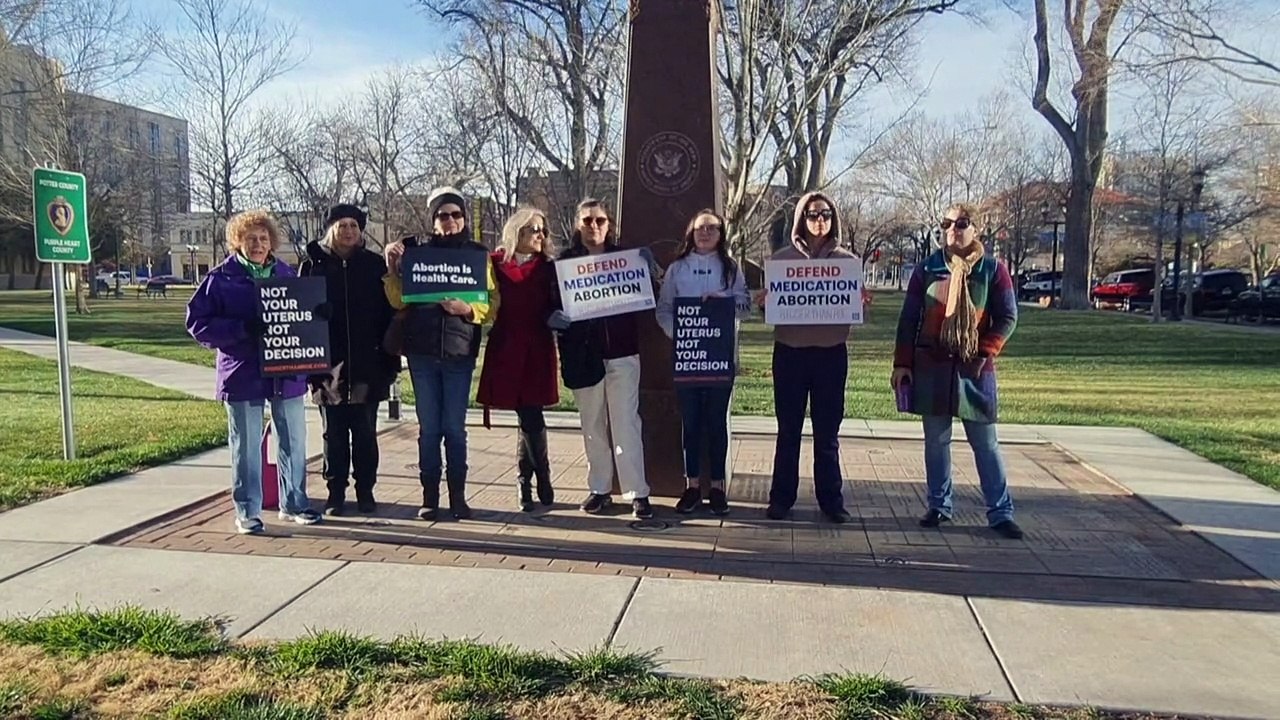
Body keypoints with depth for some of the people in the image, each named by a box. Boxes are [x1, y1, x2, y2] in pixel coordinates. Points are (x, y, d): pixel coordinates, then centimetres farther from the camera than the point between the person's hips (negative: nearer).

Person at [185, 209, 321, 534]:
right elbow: (197, 322, -7)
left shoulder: (287, 274, 8)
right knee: (246, 446, 5)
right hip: (243, 375, -4)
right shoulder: (221, 279, -3)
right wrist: (242, 329, -19)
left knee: (294, 441, 11)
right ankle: (247, 512, 17)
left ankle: (294, 503, 26)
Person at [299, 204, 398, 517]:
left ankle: (365, 491, 18)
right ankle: (336, 492, 17)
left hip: (366, 365, 0)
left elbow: (387, 312, 2)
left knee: (365, 431, 7)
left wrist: (389, 360, -4)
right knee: (334, 433, 8)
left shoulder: (374, 264, 4)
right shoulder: (314, 265, 4)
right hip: (327, 364, 0)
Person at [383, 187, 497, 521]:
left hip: (459, 352, -1)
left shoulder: (478, 254, 5)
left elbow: (492, 304, 1)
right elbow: (398, 301, 5)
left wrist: (467, 308, -17)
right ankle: (430, 496, 14)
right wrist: (392, 268, -9)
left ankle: (457, 496, 12)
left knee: (455, 428, 2)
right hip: (422, 352, 1)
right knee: (428, 428, 6)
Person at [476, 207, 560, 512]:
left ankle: (525, 483, 16)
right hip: (506, 350, -1)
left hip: (537, 350, 1)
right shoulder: (495, 264, 4)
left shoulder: (547, 267, 10)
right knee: (531, 418, -1)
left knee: (530, 418, 1)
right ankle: (542, 481, 15)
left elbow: (555, 307, 6)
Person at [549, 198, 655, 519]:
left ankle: (638, 492, 3)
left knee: (626, 423, -2)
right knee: (593, 425, 8)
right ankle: (599, 489, 18)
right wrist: (555, 317, -19)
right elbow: (553, 303, 2)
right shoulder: (565, 260, 4)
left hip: (621, 351, -1)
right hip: (583, 354, 1)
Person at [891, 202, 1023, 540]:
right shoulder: (927, 268, 2)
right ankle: (939, 506, 19)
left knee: (985, 442, 3)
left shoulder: (993, 269, -1)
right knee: (936, 440, 8)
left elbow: (1007, 317, 1)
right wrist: (902, 363, -3)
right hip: (931, 366, 1)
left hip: (975, 369, -1)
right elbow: (908, 318, 3)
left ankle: (1000, 513, 10)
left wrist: (985, 354, -10)